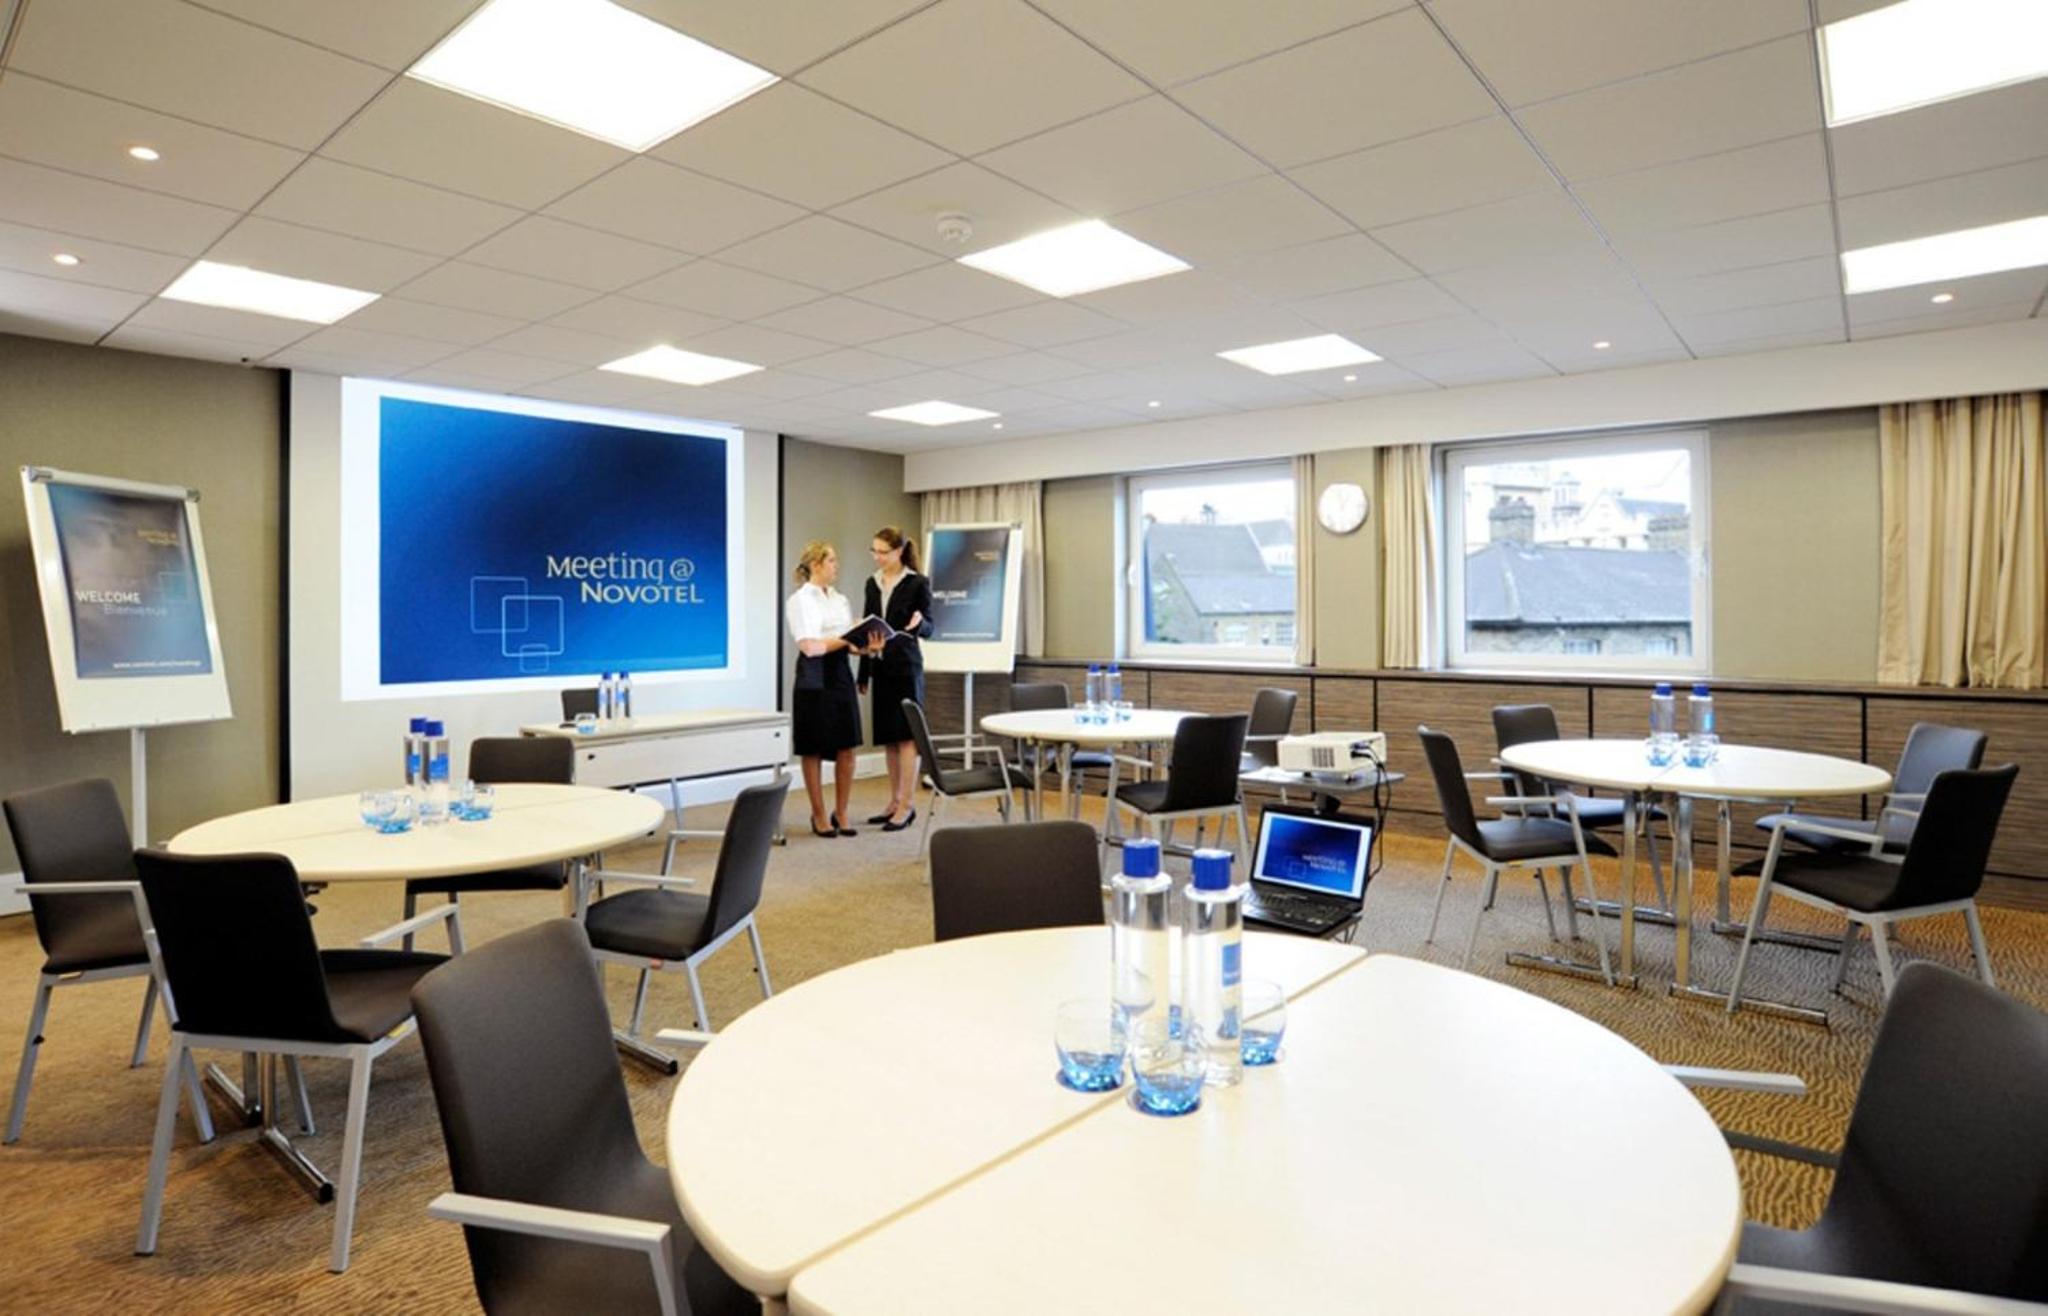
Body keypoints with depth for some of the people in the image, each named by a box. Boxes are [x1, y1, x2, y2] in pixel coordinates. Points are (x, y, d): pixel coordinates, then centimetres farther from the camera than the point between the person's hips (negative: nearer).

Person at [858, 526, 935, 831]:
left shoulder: (918, 583, -6)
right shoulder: (872, 583, 11)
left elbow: (929, 628, -4)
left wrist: (918, 623, -29)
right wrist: (864, 674, 14)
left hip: (907, 666, -6)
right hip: (880, 667, 6)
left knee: (907, 734, -4)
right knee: (887, 736, 9)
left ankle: (908, 804, 0)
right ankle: (895, 801, 17)